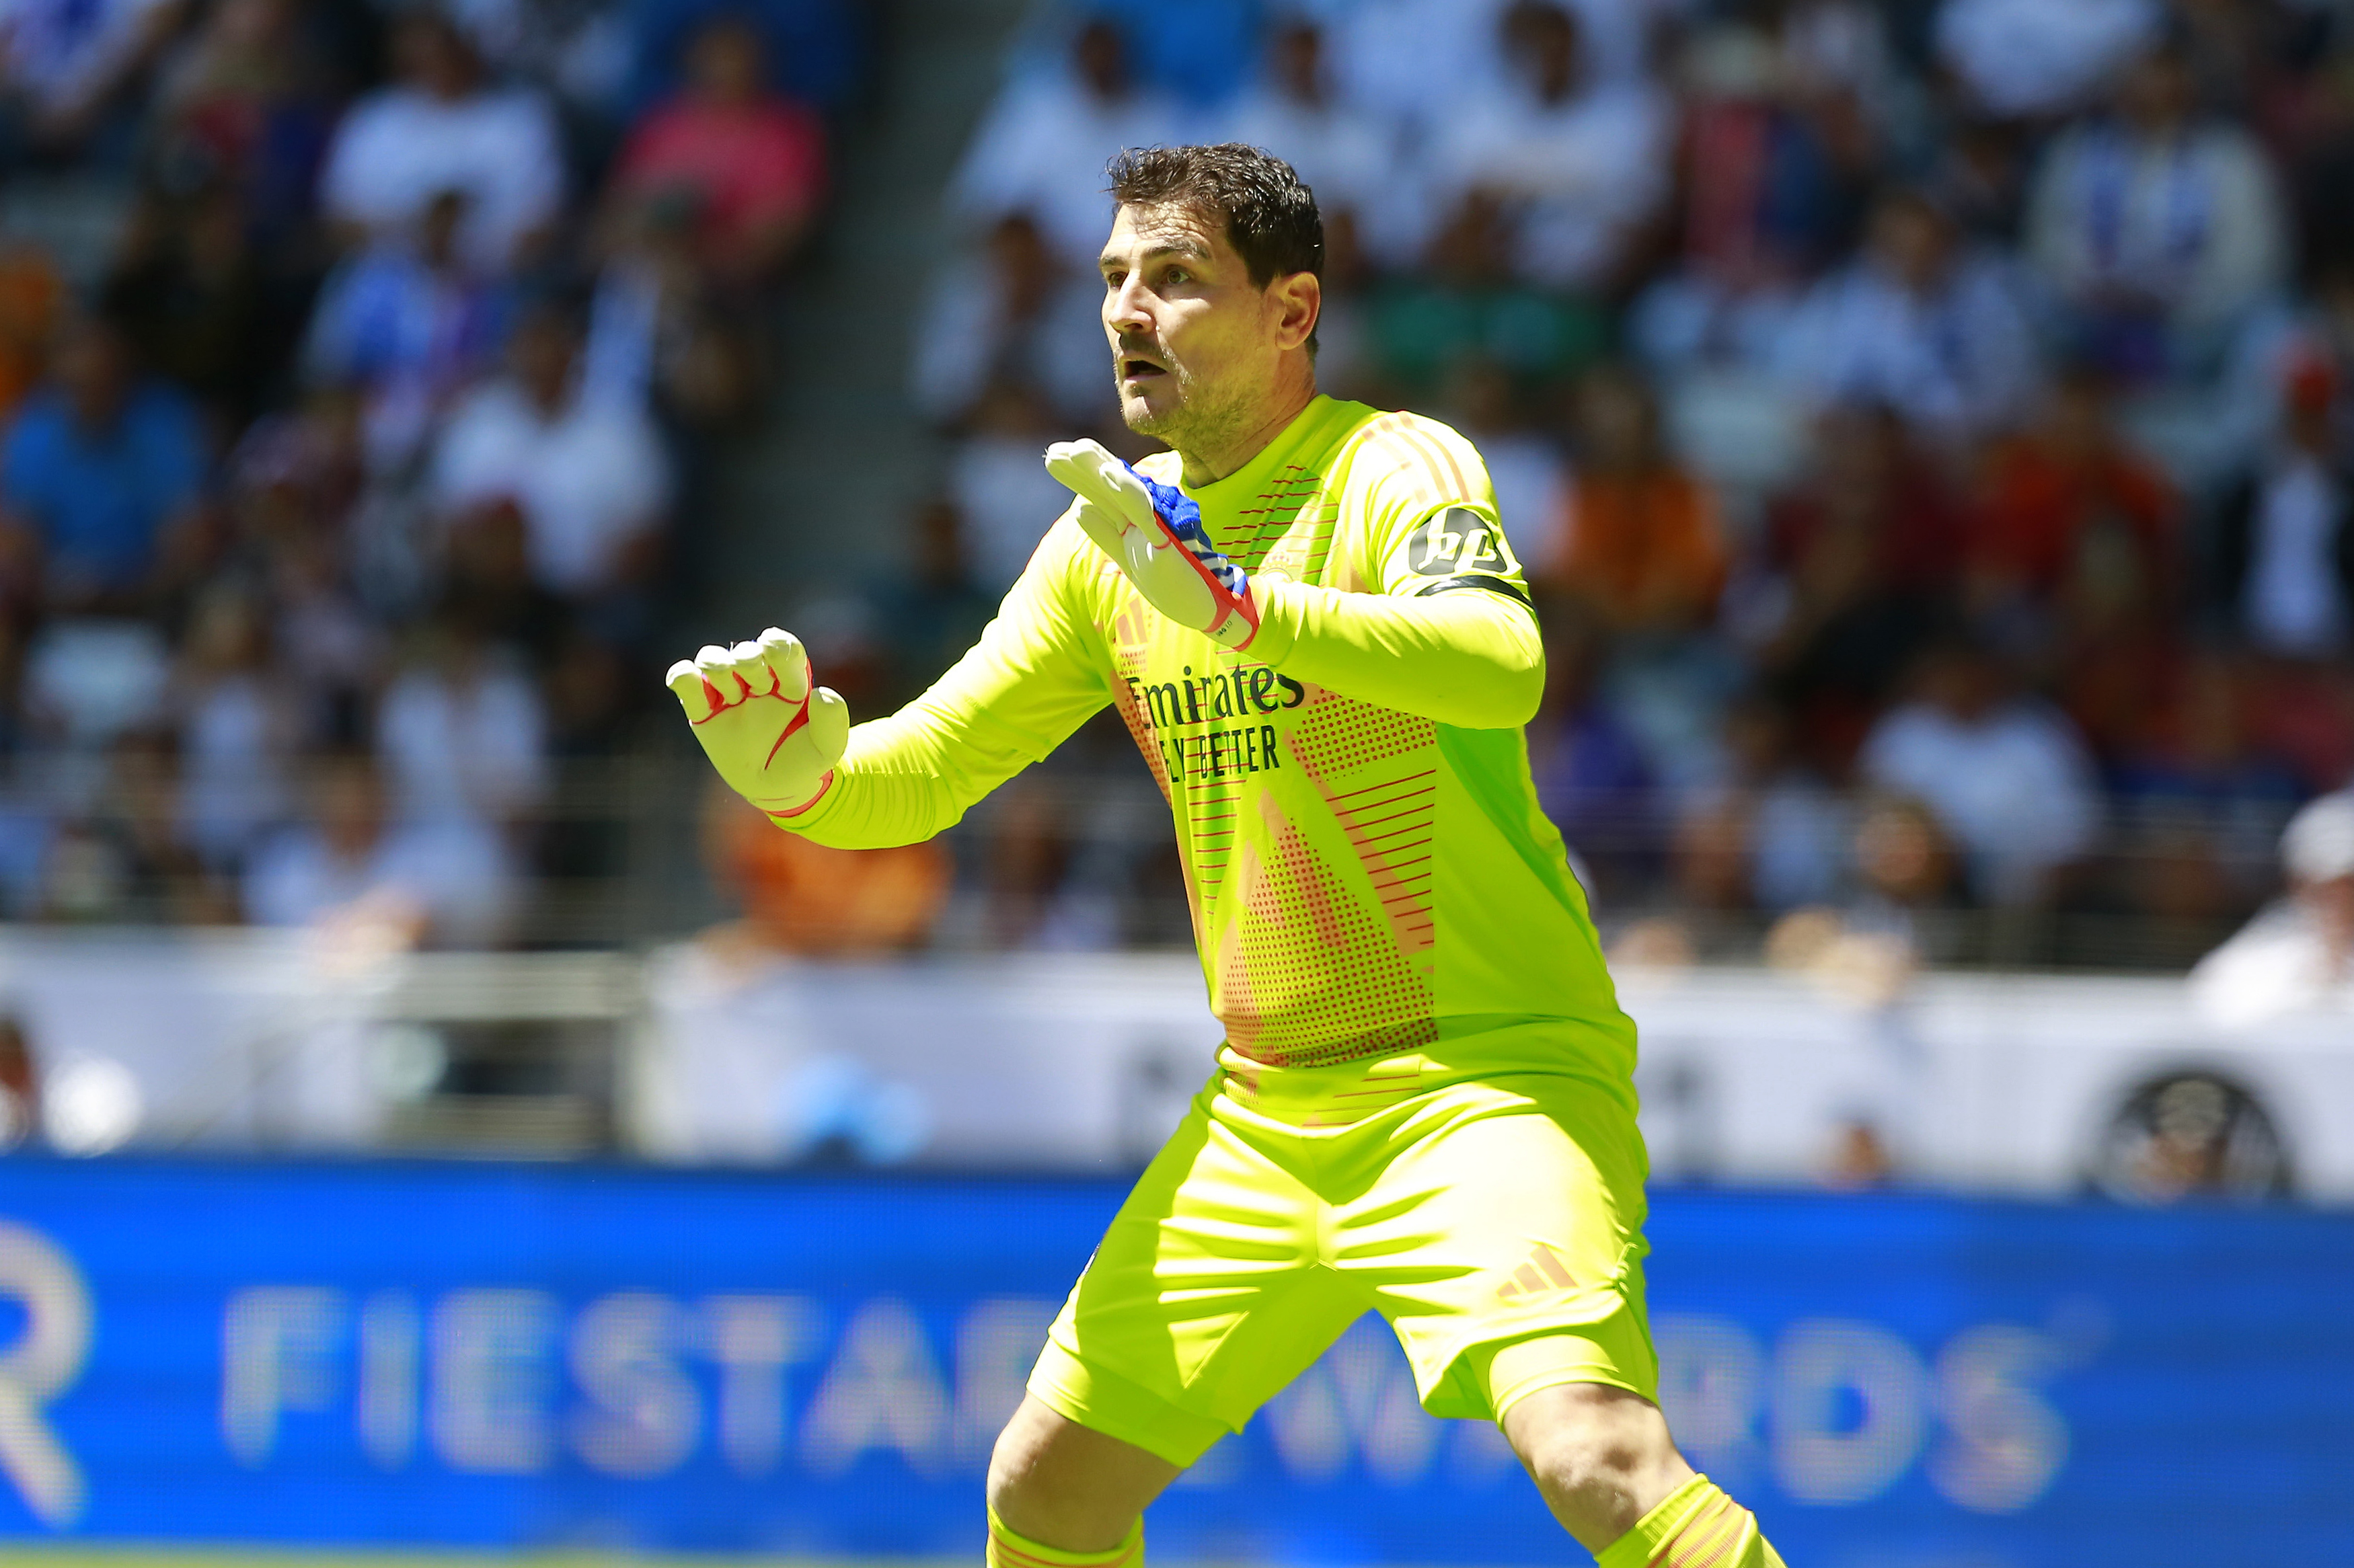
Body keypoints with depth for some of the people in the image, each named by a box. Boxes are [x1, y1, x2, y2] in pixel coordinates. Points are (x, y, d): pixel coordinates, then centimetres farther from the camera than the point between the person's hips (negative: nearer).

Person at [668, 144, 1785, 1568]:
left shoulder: (1395, 470, -13)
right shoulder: (1114, 535, 8)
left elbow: (1501, 670, -34)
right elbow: (919, 771, 12)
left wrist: (1228, 602, -45)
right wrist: (803, 776, -11)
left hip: (1489, 1067, -7)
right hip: (1265, 1115, 7)